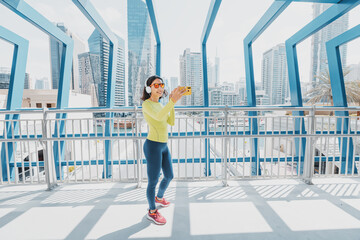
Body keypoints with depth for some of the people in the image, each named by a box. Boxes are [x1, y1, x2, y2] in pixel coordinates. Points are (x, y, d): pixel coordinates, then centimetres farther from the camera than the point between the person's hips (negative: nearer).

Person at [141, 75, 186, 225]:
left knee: (169, 176, 21)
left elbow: (171, 122, 6)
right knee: (153, 181, 7)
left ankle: (159, 198, 49)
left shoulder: (159, 105, 14)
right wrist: (172, 101, -42)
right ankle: (152, 212, 32)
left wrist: (171, 103, -2)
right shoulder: (146, 104, -11)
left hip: (164, 145, 9)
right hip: (153, 145, -8)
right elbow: (159, 117, -31)